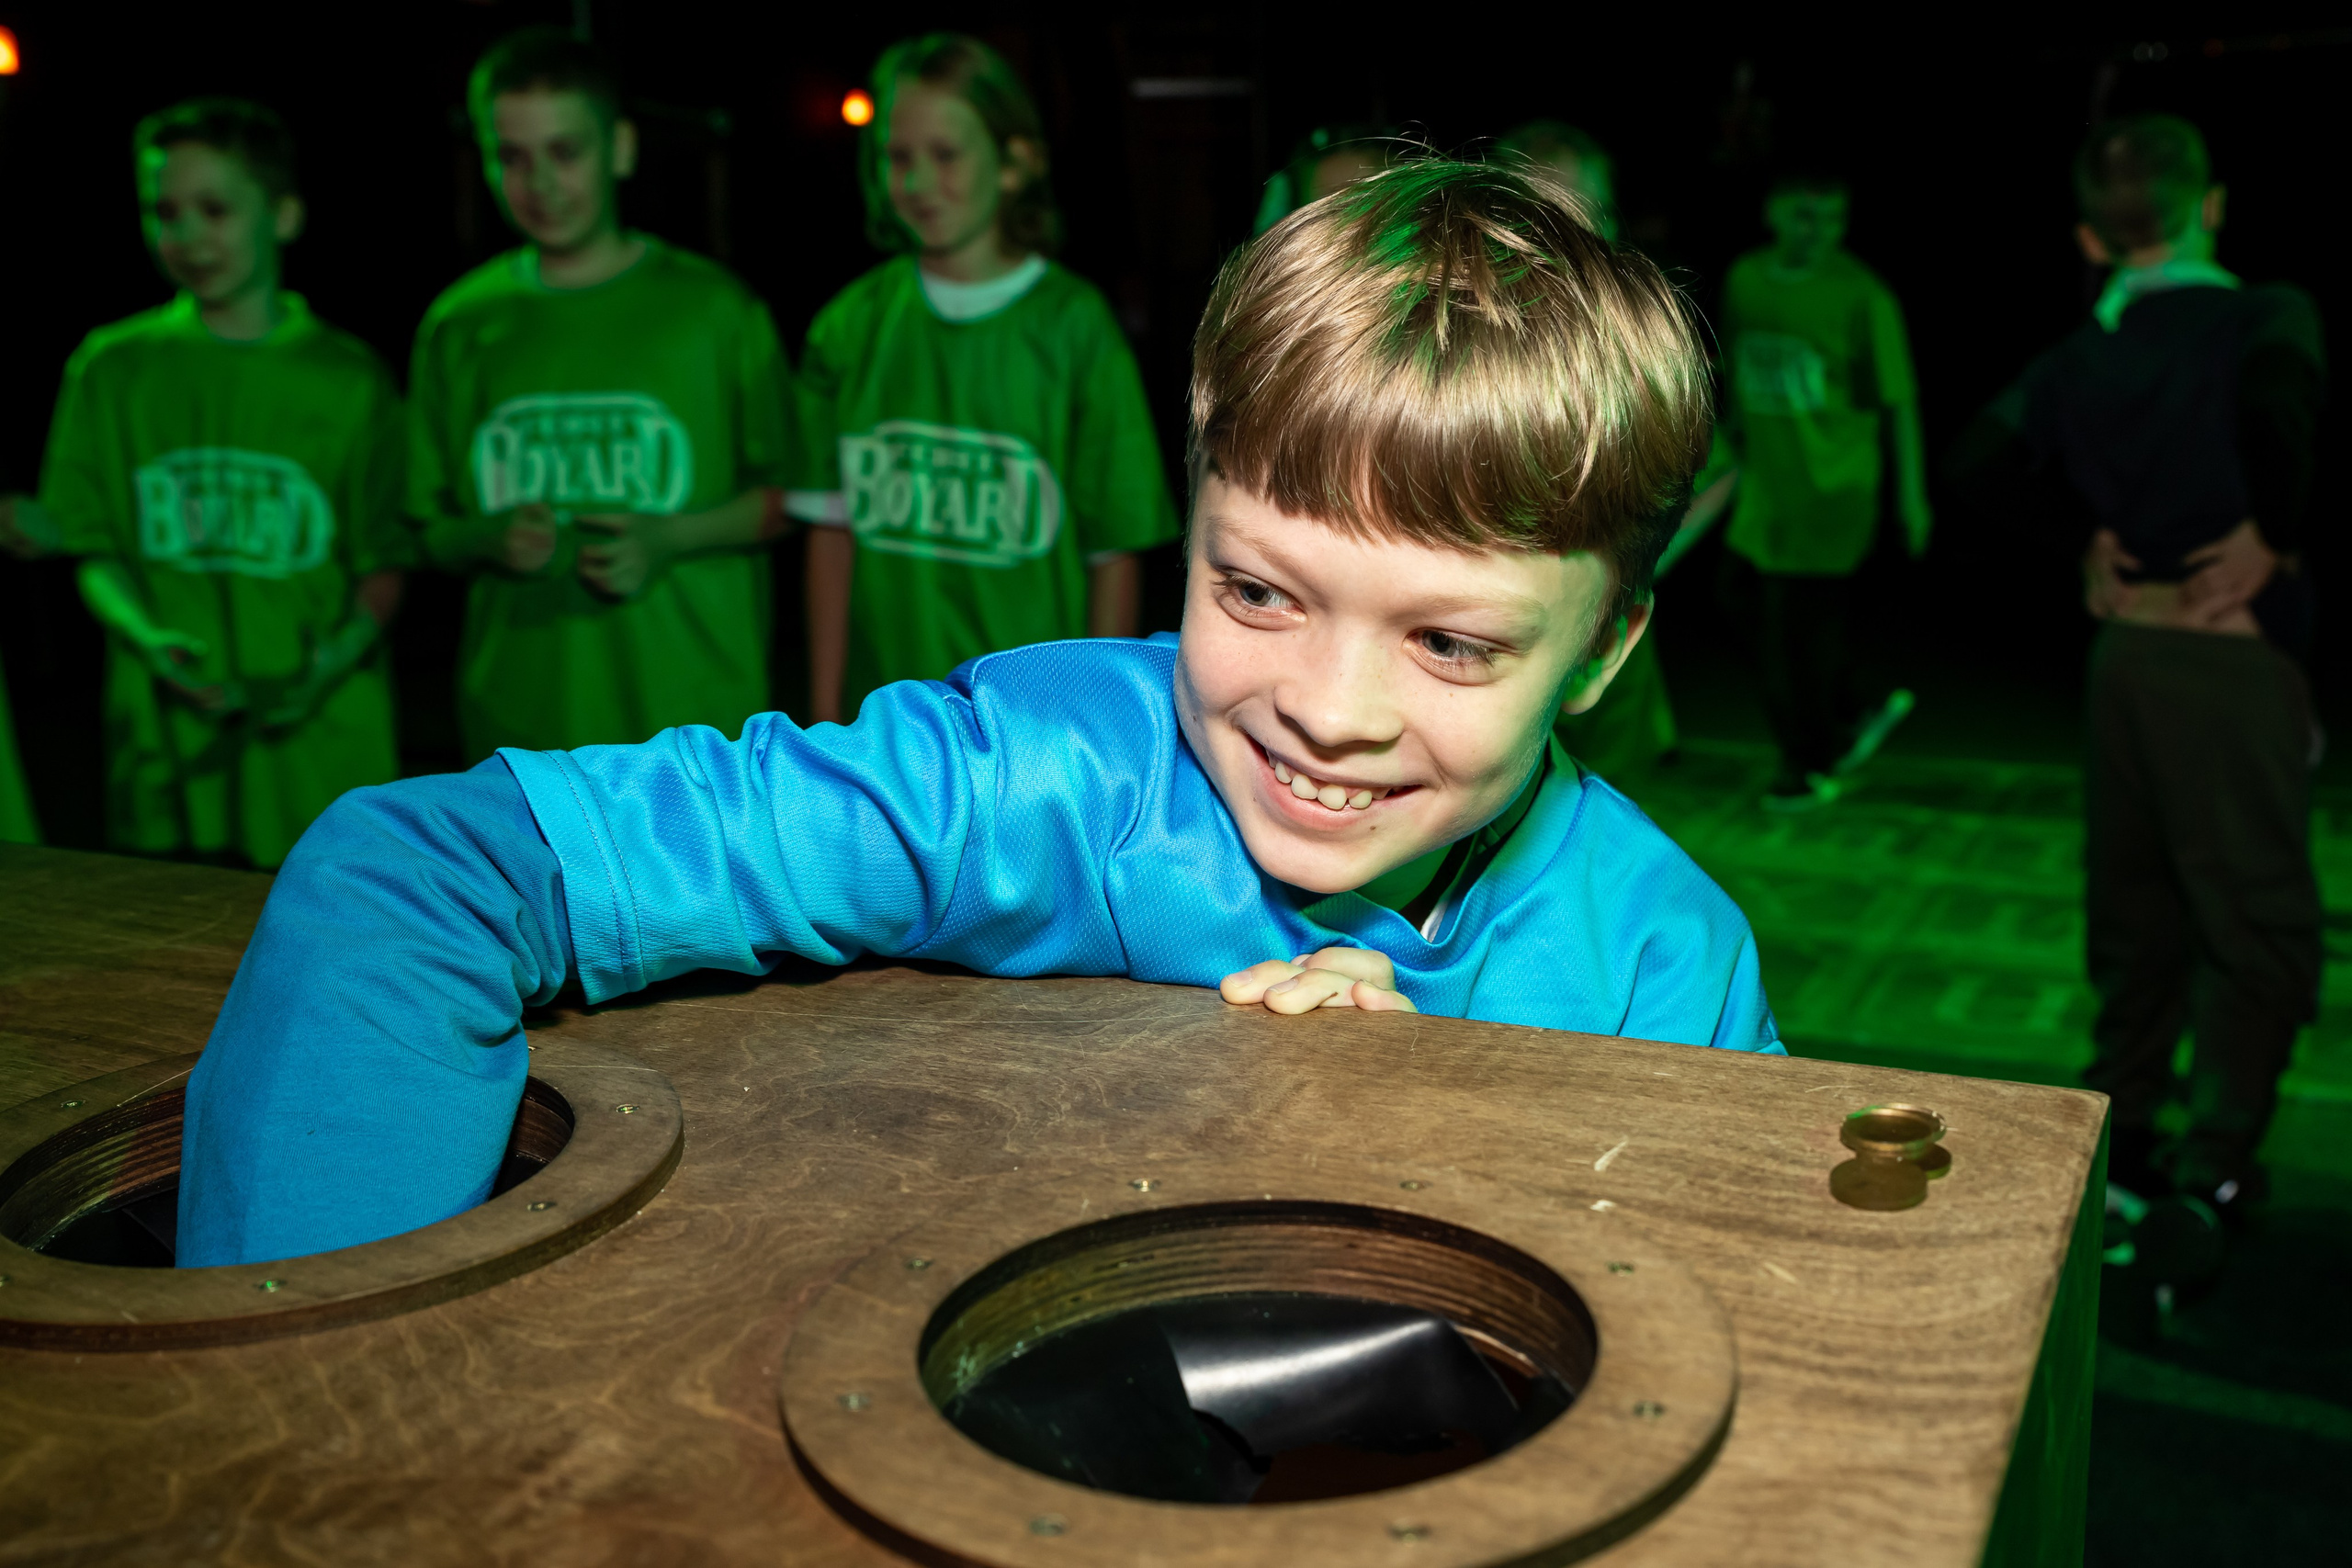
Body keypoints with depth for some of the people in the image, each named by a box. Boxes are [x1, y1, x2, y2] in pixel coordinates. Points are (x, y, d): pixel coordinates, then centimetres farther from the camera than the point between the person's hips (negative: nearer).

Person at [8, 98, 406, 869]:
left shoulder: (348, 378, 4)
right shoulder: (111, 367, 7)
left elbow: (383, 566, 5)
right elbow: (91, 549, 9)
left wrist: (329, 664, -13)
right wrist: (147, 637, -11)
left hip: (324, 750, -1)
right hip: (166, 751, 1)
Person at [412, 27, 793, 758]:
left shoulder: (711, 308, 2)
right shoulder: (461, 326, 8)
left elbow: (787, 497, 5)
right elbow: (431, 528, 14)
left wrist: (669, 539, -11)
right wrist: (490, 540, -8)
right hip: (519, 724, 3)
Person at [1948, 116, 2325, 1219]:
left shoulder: (2078, 356, 5)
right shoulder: (2264, 315, -11)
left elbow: (1976, 461, 6)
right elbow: (2281, 394, -33)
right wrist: (2277, 536, -19)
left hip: (2123, 658, 6)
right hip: (2233, 662, -6)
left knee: (2137, 917, 17)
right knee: (2261, 926, 3)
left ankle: (2118, 1139, 24)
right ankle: (2208, 1176, 3)